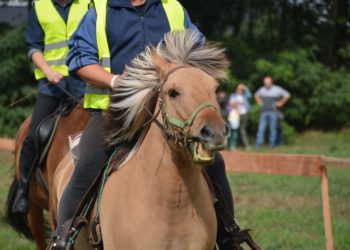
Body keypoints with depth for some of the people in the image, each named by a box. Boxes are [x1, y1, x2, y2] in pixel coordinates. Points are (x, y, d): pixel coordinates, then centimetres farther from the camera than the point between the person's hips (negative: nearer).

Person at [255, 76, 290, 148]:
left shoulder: (277, 89, -3)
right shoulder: (262, 90, 10)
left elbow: (287, 95, 2)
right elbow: (256, 95, 32)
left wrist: (281, 103, 1)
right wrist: (260, 102, 17)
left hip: (273, 112, -3)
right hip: (264, 112, 3)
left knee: (273, 128, -1)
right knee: (261, 128, -5)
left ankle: (272, 144, 6)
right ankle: (258, 144, -6)